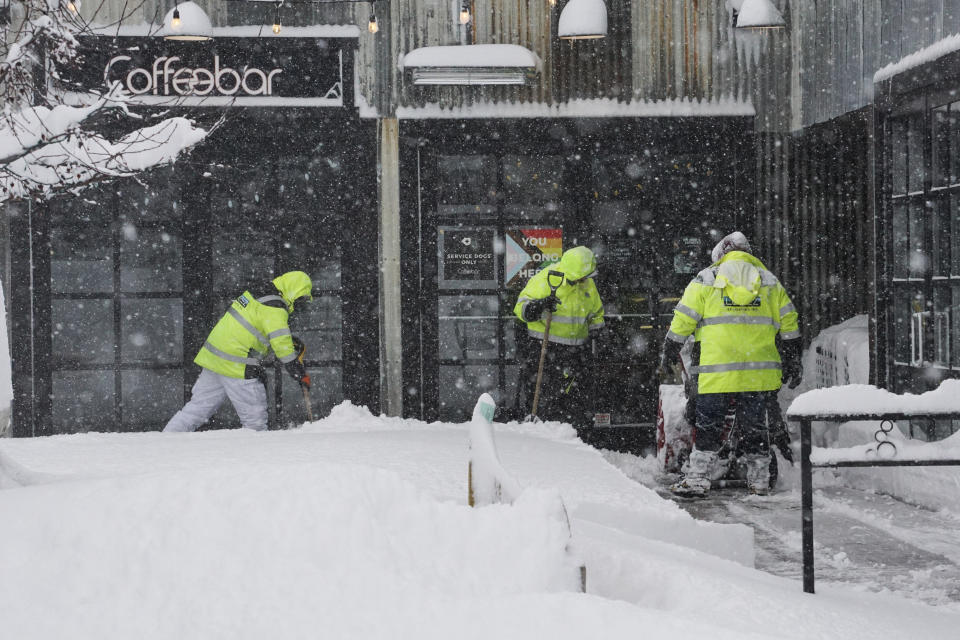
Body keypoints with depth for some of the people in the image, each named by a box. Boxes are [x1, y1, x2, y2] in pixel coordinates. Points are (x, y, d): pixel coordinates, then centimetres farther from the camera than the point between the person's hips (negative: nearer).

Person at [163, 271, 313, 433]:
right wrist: (301, 375, -9)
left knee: (197, 407, 14)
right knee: (255, 421, 1)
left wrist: (291, 342, 23)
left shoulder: (255, 293, 13)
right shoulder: (275, 310, -14)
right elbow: (282, 346, -17)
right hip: (237, 368, -9)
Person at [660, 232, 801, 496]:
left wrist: (668, 355, 14)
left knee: (708, 424, 3)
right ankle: (759, 480, 15)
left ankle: (697, 479, 0)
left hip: (717, 370, -2)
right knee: (755, 425, 11)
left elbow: (683, 321, 4)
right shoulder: (771, 282, 13)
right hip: (759, 370, 2)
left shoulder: (705, 279, 5)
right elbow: (789, 324, 13)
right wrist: (792, 362, 20)